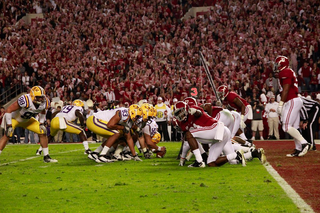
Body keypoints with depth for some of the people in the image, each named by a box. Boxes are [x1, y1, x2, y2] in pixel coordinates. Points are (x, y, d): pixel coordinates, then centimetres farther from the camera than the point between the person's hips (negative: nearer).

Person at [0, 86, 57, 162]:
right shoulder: (25, 100, -39)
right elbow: (8, 110, -32)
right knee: (8, 135, -29)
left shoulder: (44, 103, -17)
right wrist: (9, 126, -30)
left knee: (43, 132, -2)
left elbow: (42, 112, 11)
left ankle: (46, 157, 9)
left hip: (26, 120, 6)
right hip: (14, 118, -6)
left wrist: (41, 123, 1)